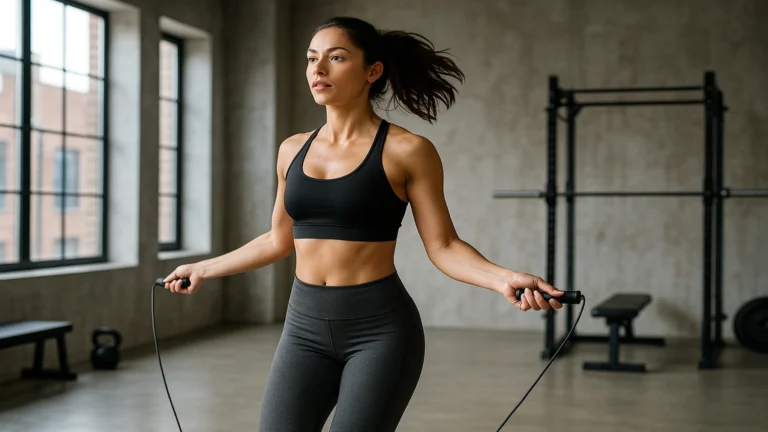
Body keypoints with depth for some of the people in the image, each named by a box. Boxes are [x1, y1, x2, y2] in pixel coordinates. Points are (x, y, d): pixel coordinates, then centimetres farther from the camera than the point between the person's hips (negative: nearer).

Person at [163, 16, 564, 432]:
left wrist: (505, 279, -23)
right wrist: (204, 268, 27)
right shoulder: (292, 150, 8)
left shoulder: (406, 150, -7)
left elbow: (442, 246, -6)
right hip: (305, 326, 5)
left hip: (381, 328, -5)